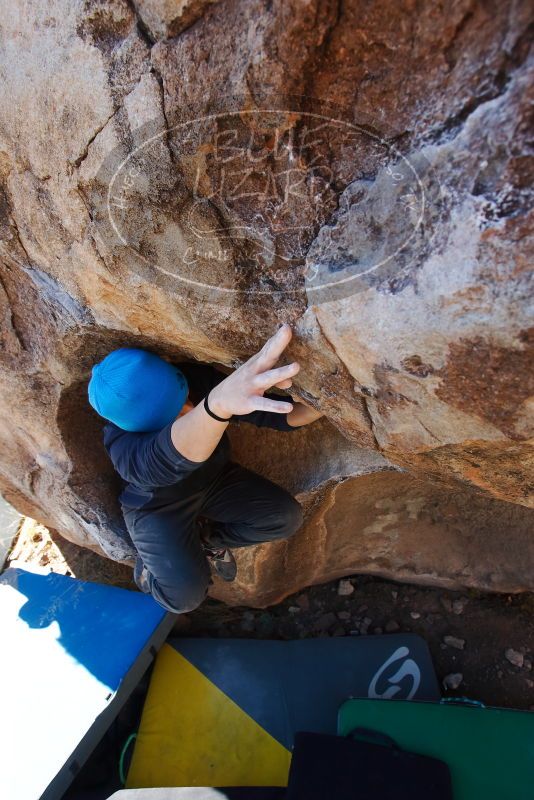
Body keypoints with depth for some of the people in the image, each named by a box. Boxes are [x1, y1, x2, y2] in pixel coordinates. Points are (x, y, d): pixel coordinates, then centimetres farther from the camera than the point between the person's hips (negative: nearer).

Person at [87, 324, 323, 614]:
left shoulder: (200, 380, -27)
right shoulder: (124, 445, -38)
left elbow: (270, 411, -21)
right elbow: (169, 456, -61)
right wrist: (218, 402, -82)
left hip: (214, 480, 4)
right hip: (157, 507, -3)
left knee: (286, 518, -11)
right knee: (185, 595, -19)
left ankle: (207, 536, 12)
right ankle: (150, 560, 14)